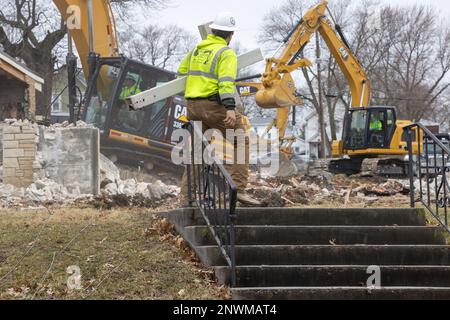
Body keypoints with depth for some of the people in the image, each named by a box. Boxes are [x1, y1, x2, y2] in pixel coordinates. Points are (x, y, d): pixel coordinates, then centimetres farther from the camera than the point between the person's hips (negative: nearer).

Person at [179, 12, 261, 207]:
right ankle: (238, 188, -12)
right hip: (213, 105, -7)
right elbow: (226, 81, -20)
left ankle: (187, 196, 12)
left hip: (193, 106, 7)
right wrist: (230, 108, -30)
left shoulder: (197, 49, 16)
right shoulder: (226, 53, -6)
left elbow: (182, 72, 26)